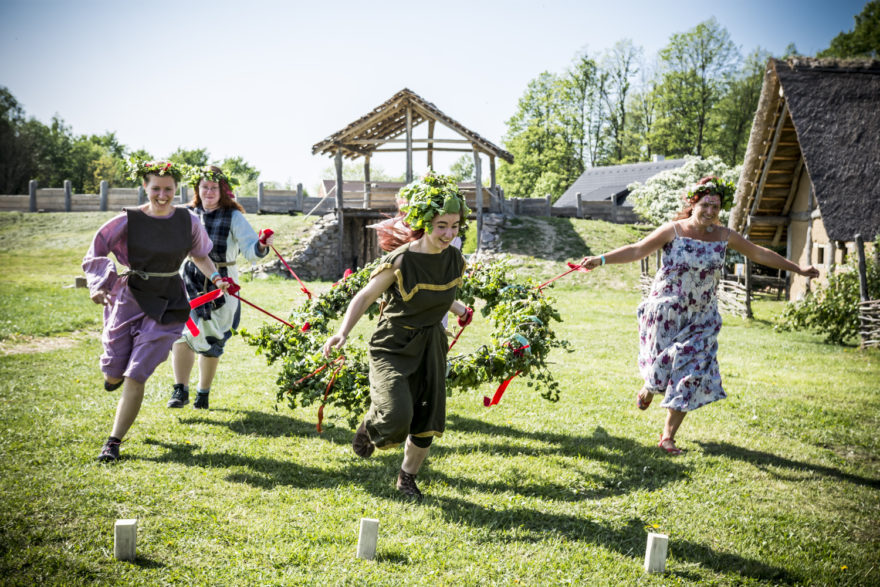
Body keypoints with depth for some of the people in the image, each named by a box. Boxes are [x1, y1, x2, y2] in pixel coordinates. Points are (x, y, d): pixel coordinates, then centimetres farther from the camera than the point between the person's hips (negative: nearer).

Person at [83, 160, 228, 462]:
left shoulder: (188, 221, -3)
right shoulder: (128, 221, -9)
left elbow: (199, 255, 16)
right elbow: (95, 255, -2)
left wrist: (217, 278, 0)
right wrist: (98, 287, -18)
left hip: (167, 304, 0)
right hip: (130, 299, 0)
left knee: (136, 377, -7)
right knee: (114, 375, 7)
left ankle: (114, 442, 6)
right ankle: (115, 372, 48)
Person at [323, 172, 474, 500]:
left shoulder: (455, 260, -2)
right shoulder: (400, 262, -20)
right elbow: (365, 296, -10)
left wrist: (459, 310, 38)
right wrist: (343, 332, -23)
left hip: (430, 345, 6)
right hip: (393, 346, -5)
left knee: (427, 423, 9)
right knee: (397, 417, -22)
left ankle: (407, 477, 35)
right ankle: (371, 425, 15)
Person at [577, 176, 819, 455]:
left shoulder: (724, 236, 1)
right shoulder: (674, 230, -9)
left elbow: (759, 254, 12)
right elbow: (637, 250, -14)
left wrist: (797, 268, 17)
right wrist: (601, 259, -26)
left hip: (701, 319, 3)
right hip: (666, 313, -3)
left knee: (691, 374, -2)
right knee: (661, 366, 1)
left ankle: (668, 436, 9)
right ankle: (647, 390, 42)